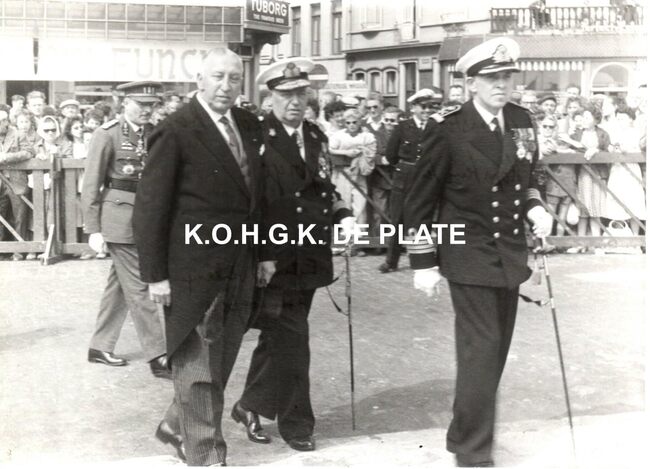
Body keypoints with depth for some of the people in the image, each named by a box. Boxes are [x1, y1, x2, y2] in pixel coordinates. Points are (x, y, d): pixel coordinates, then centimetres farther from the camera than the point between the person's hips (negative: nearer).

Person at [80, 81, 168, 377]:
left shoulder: (154, 134, 8)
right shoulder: (107, 135, -7)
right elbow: (90, 185, -6)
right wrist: (93, 230, -9)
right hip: (119, 217, -6)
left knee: (119, 285, 13)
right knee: (137, 288, -4)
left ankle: (100, 347, 25)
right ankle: (157, 356, 0)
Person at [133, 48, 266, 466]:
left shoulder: (250, 126, 7)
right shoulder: (176, 130, -12)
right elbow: (150, 206, -12)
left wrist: (263, 252, 10)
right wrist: (155, 274, -14)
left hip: (239, 268, 7)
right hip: (194, 268, -6)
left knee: (220, 361, 17)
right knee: (198, 365, 4)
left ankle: (177, 426, 37)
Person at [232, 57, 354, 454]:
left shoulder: (316, 137, 10)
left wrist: (341, 214, 3)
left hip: (308, 258, 7)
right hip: (273, 258, -7)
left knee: (278, 337, 17)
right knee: (291, 342, -3)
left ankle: (253, 405, 34)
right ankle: (296, 422, 12)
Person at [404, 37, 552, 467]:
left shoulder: (522, 121, 3)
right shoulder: (451, 132, -14)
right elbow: (420, 202, -7)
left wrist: (534, 207, 0)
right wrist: (424, 263, -9)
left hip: (510, 256, 6)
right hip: (470, 258, -6)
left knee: (496, 351, 14)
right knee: (480, 350, -8)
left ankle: (467, 431, 31)